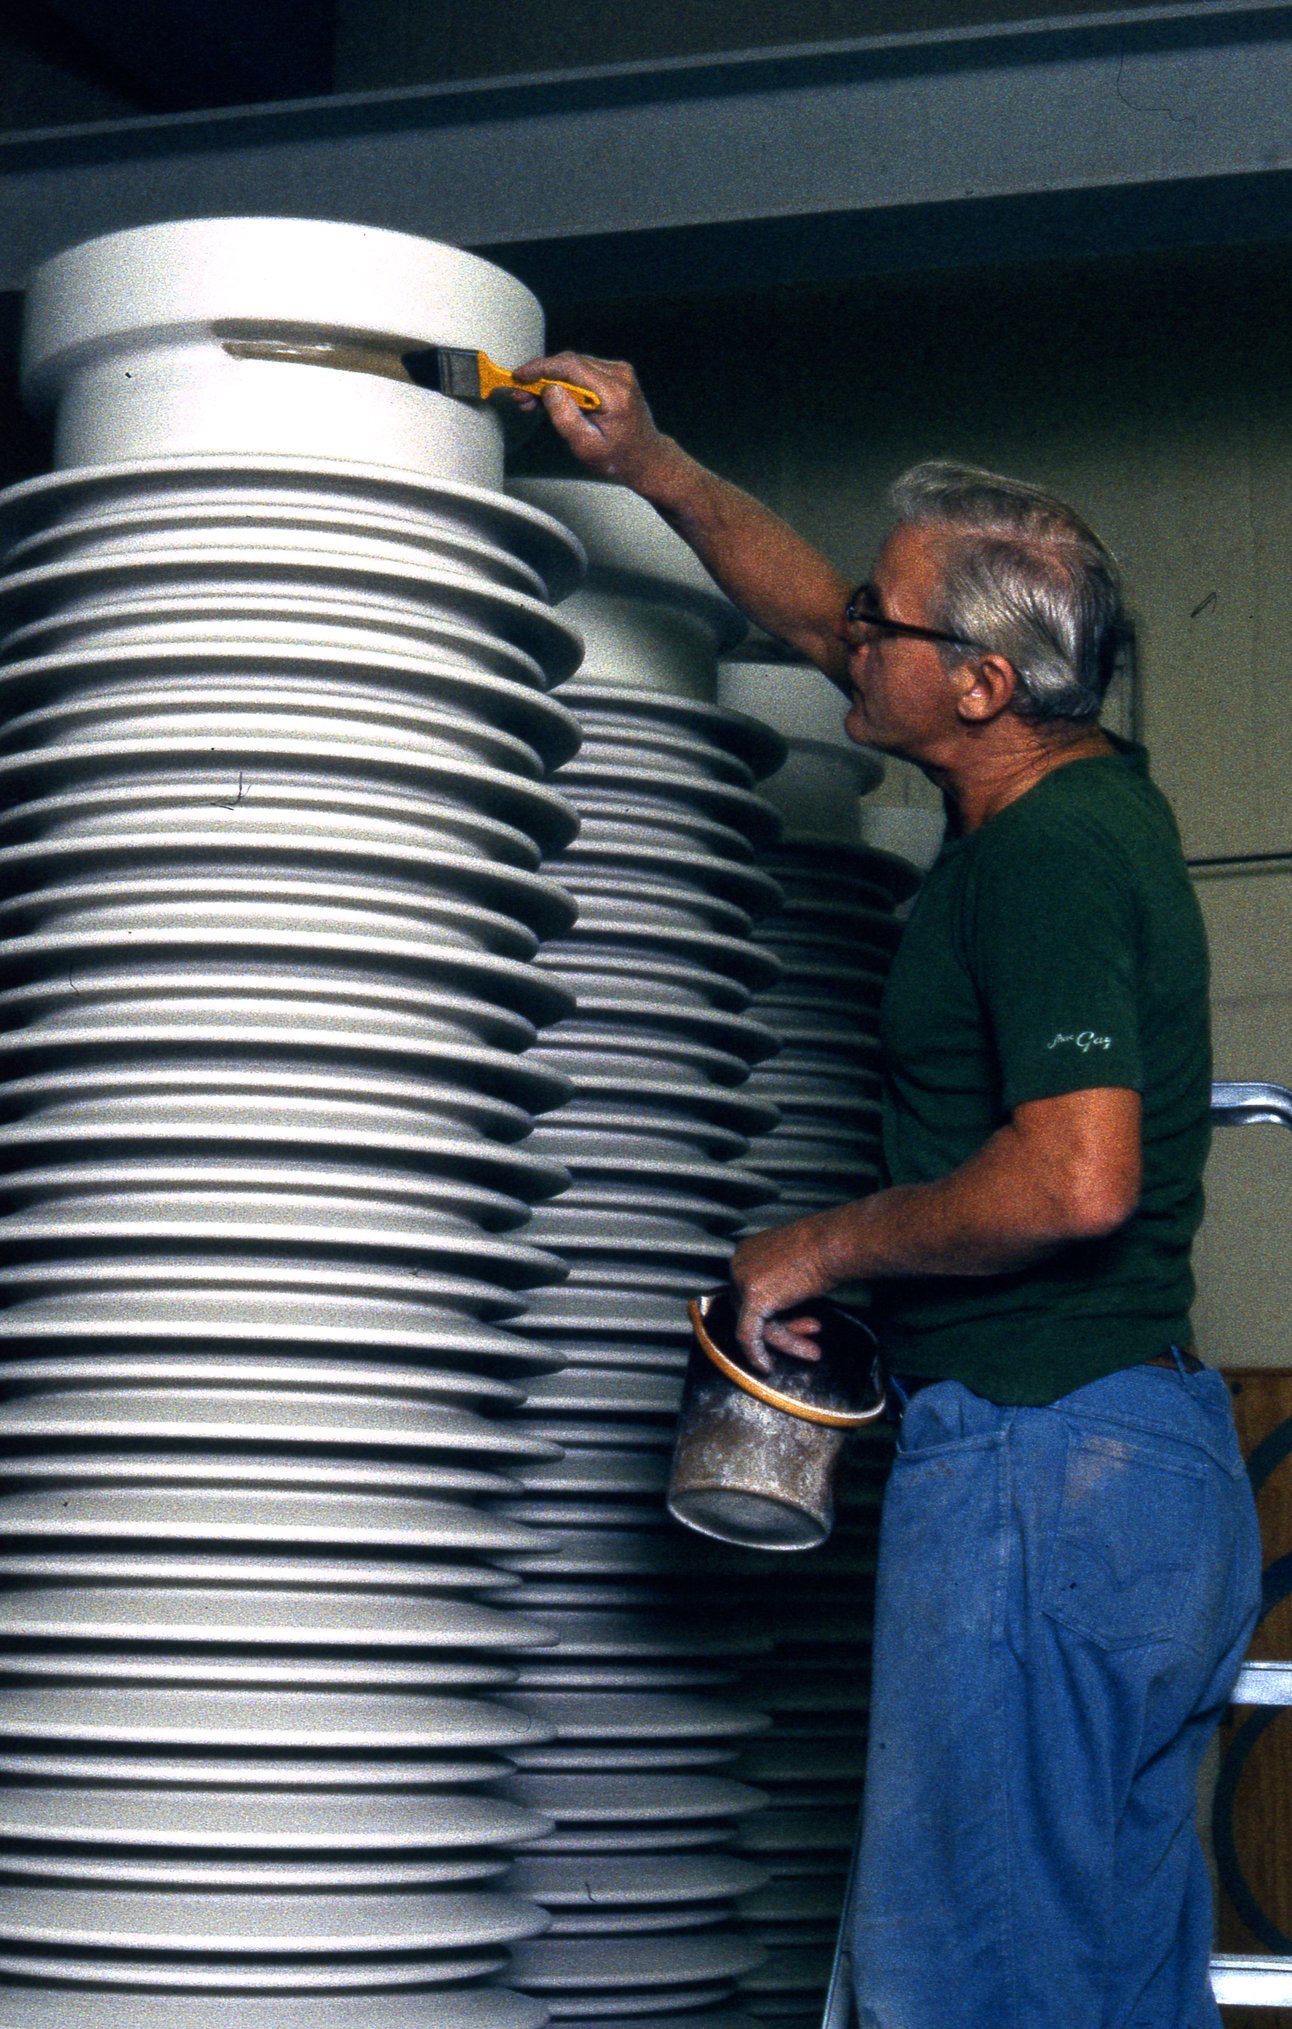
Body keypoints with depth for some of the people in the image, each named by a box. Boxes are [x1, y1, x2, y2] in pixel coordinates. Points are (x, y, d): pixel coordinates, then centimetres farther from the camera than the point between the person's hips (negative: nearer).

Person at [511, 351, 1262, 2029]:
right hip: (1152, 1451, 10)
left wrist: (821, 1247, -15)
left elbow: (1076, 1179, -27)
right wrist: (650, 466, 27)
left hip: (1038, 1453, -10)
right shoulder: (1072, 793, 13)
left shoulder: (1050, 855, -16)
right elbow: (816, 619, 27)